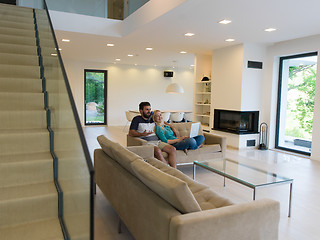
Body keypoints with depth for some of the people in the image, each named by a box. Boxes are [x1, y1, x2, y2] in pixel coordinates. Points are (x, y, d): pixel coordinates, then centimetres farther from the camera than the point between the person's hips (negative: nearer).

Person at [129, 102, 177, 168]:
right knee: (158, 150, -36)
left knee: (172, 149, -18)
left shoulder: (152, 119, 22)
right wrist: (142, 134, -22)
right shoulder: (137, 119, 6)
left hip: (157, 141, 6)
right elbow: (130, 133, -6)